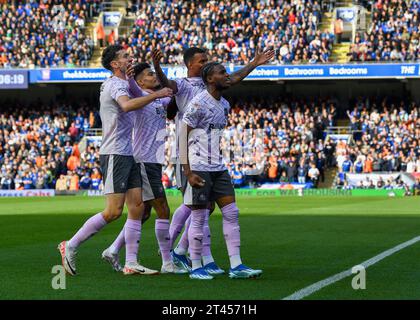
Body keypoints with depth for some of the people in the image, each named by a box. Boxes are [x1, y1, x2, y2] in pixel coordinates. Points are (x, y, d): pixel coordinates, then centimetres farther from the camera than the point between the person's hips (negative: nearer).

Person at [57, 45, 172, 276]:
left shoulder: (118, 83, 19)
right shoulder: (116, 84, -12)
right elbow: (127, 105, -34)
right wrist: (157, 95, -30)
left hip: (127, 155, 10)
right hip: (115, 155, -10)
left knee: (137, 207, 3)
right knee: (114, 211, -12)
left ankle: (131, 263, 3)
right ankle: (70, 246, 0)